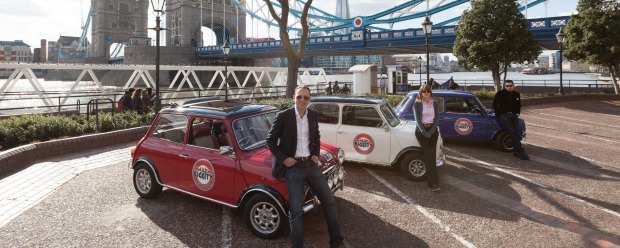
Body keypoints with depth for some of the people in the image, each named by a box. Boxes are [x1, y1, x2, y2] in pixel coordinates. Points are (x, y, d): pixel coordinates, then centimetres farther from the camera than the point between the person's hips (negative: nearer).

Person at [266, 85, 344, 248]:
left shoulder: (313, 115, 5)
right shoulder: (283, 116, -9)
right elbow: (270, 140, -3)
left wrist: (316, 154, 5)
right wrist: (283, 158, -11)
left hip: (311, 164, 5)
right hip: (293, 167, -5)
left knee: (329, 200, 7)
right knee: (296, 211, -4)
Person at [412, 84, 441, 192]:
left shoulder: (434, 103, 10)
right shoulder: (417, 104, 2)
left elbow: (437, 119, 4)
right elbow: (417, 119, -5)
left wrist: (430, 132, -8)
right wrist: (425, 133, -14)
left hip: (432, 130, 3)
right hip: (421, 130, -3)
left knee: (431, 155, -10)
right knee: (428, 155, -14)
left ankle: (431, 181, -5)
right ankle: (433, 182, -18)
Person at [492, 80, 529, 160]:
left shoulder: (517, 94, 13)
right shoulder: (500, 93, -2)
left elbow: (518, 105, 26)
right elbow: (494, 105, -2)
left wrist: (517, 113, 13)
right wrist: (500, 113, -5)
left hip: (513, 115, 5)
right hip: (503, 116, -5)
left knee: (516, 132, -12)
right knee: (512, 132, -19)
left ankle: (517, 151, -7)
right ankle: (521, 151, -19)